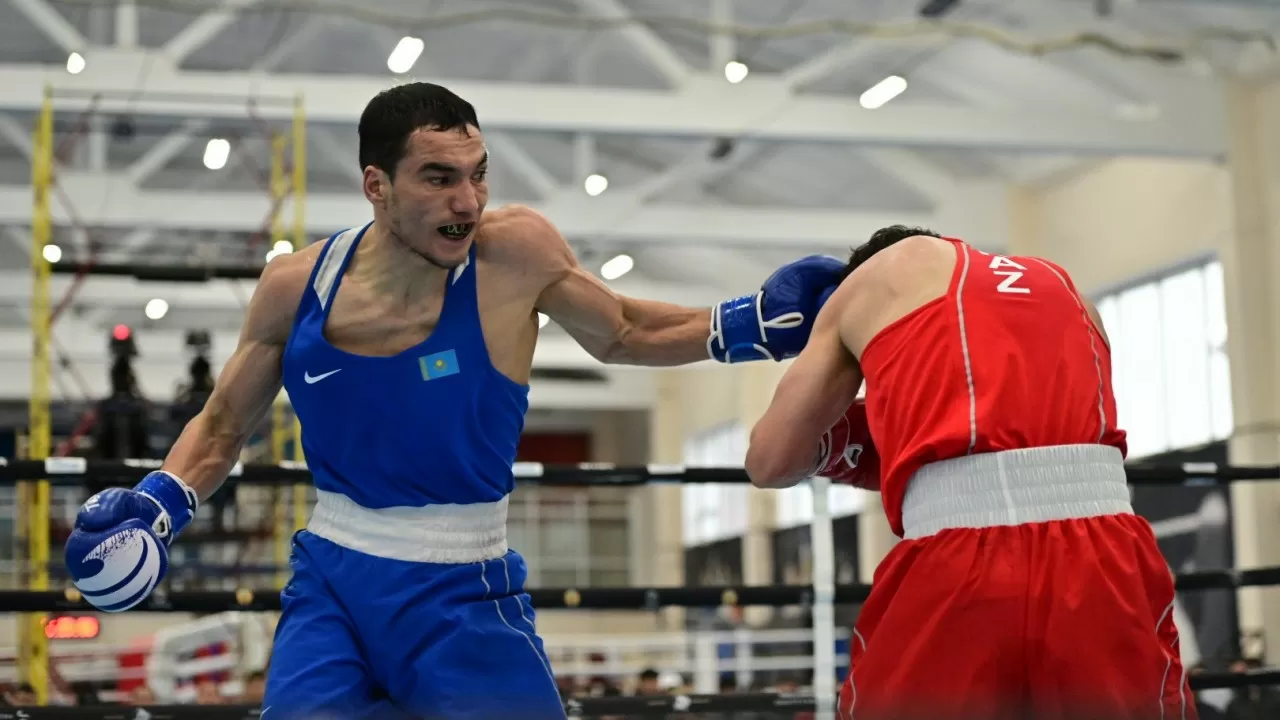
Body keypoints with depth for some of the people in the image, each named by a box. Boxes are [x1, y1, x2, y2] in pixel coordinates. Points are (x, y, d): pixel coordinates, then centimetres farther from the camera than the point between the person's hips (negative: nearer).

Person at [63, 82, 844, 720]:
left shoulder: (517, 252, -14)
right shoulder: (297, 285, -8)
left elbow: (620, 334, 7)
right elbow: (222, 427, 11)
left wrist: (757, 323, -4)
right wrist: (153, 509, -5)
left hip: (462, 595, -1)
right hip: (329, 583, 1)